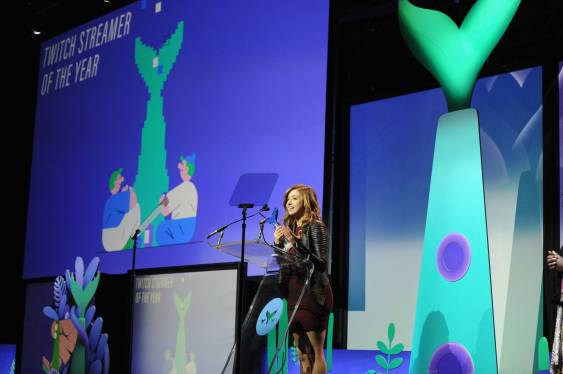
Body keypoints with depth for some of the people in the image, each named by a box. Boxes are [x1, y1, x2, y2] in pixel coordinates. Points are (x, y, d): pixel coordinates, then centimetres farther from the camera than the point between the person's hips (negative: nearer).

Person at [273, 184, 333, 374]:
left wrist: (296, 243, -23)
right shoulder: (289, 228, 14)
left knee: (316, 352, -7)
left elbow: (322, 264, -16)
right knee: (302, 353, 8)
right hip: (293, 292, 7)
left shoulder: (315, 227, -7)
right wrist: (277, 243, 0)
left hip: (312, 292, -7)